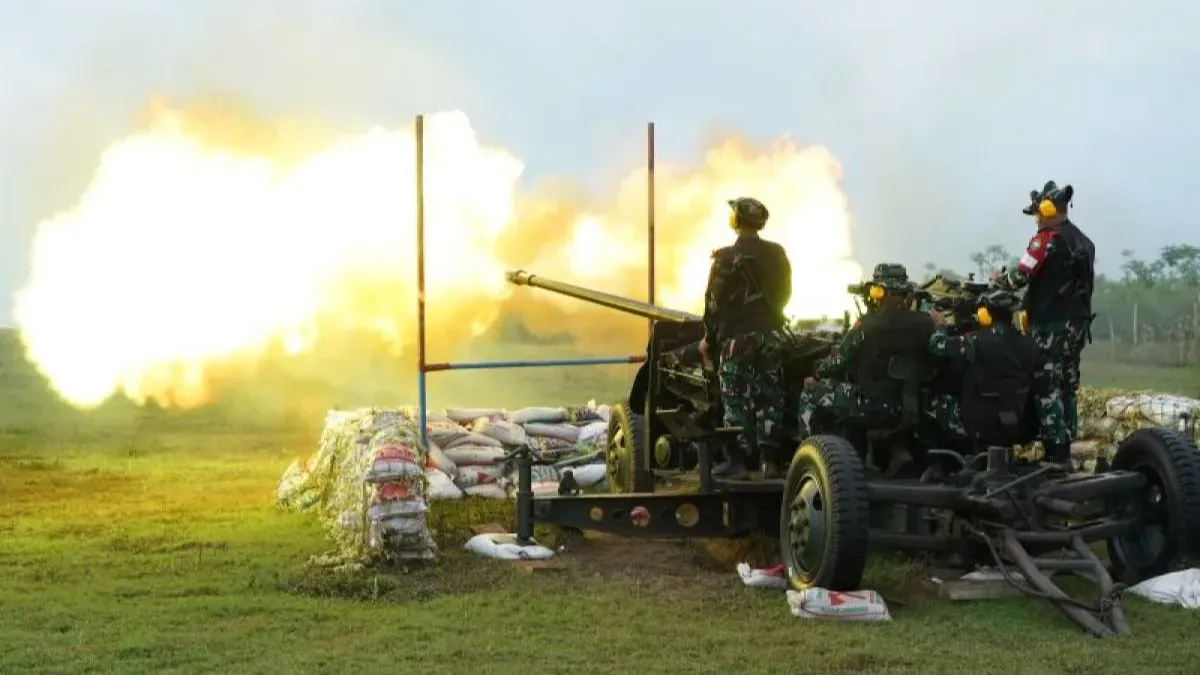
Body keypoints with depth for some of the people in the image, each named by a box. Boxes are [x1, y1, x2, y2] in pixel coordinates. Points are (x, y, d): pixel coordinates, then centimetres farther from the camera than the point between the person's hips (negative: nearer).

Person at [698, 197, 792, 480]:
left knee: (736, 400, -2)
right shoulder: (778, 254, 7)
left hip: (737, 337, -5)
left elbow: (714, 301, -8)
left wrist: (709, 338, 0)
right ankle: (770, 461, 6)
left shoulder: (727, 258, -9)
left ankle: (737, 461, -3)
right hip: (771, 334, 5)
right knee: (770, 399, 6)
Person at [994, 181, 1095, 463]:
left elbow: (1020, 277, -14)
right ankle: (1065, 444, 15)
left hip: (1051, 325, -9)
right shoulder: (1085, 242, 16)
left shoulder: (1047, 239, -12)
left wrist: (999, 281, 5)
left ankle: (1054, 448, -10)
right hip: (1078, 323, 9)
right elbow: (1084, 284, 18)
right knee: (1068, 386, 12)